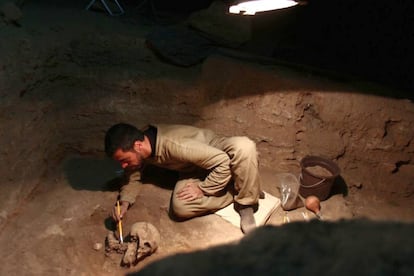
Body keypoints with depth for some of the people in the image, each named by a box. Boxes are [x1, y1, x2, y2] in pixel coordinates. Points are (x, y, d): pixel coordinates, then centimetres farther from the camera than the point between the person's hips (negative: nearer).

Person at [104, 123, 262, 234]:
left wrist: (202, 188, -24)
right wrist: (124, 202, -16)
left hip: (220, 153, -6)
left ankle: (245, 204, -20)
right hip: (195, 170, 6)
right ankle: (235, 193, -6)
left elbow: (222, 162, -35)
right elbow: (133, 178, 2)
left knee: (243, 146, -41)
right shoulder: (138, 151, -15)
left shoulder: (174, 145, -38)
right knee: (180, 208, -25)